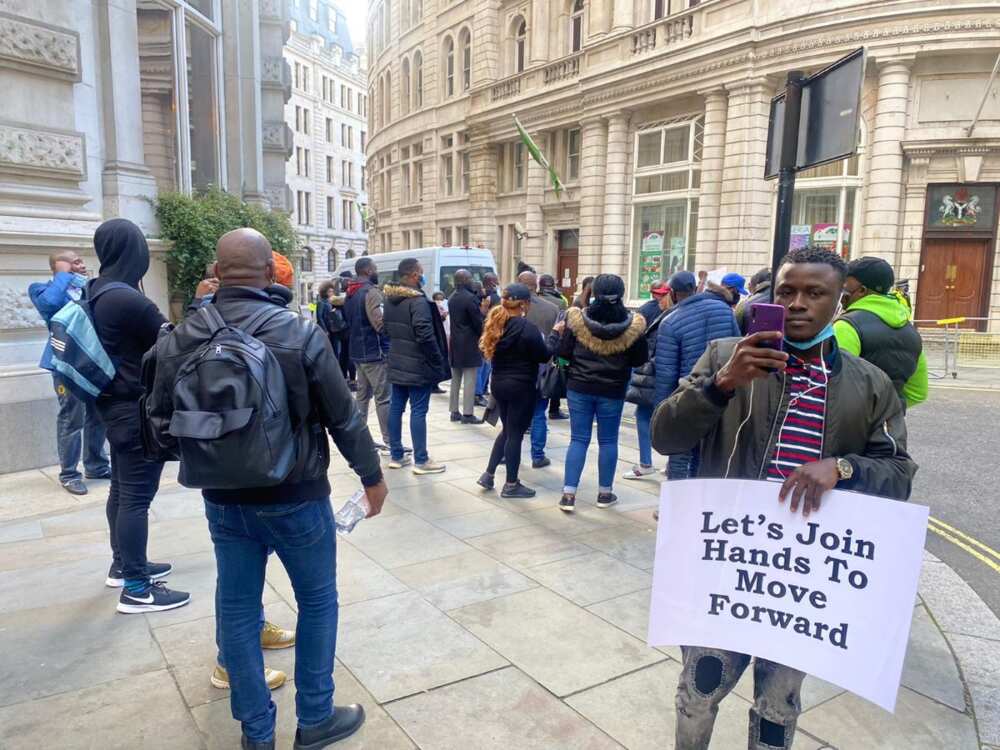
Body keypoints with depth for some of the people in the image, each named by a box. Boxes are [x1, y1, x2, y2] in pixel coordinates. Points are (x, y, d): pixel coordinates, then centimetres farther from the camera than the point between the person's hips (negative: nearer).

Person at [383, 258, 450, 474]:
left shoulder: (390, 299, 9)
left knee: (396, 407, 11)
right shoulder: (417, 300, -18)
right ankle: (421, 461, 3)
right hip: (418, 365, -8)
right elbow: (426, 335, -23)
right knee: (418, 411, -3)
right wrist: (438, 362, -14)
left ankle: (396, 456, 20)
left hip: (396, 363, 8)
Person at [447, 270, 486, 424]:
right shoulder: (471, 298, -15)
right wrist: (482, 336, 3)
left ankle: (454, 411, 18)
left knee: (456, 379, 14)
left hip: (454, 343, 8)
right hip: (469, 343, -8)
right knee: (469, 380, -3)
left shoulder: (452, 298, 10)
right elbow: (478, 322, -14)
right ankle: (467, 414, -2)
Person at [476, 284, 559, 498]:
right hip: (521, 387, -7)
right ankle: (511, 485, 11)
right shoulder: (527, 328, -18)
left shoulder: (496, 324, 4)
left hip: (499, 383, 7)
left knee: (507, 430, 21)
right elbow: (544, 356, -11)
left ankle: (488, 474, 20)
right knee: (516, 433, 2)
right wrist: (555, 333, 1)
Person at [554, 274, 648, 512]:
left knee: (578, 440, 7)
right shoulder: (633, 324, -8)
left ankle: (568, 494, 4)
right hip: (612, 391, 0)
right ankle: (604, 493, 22)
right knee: (608, 441, 13)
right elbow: (640, 359, 0)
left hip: (579, 387, 0)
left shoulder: (577, 318, -9)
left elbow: (564, 352, -4)